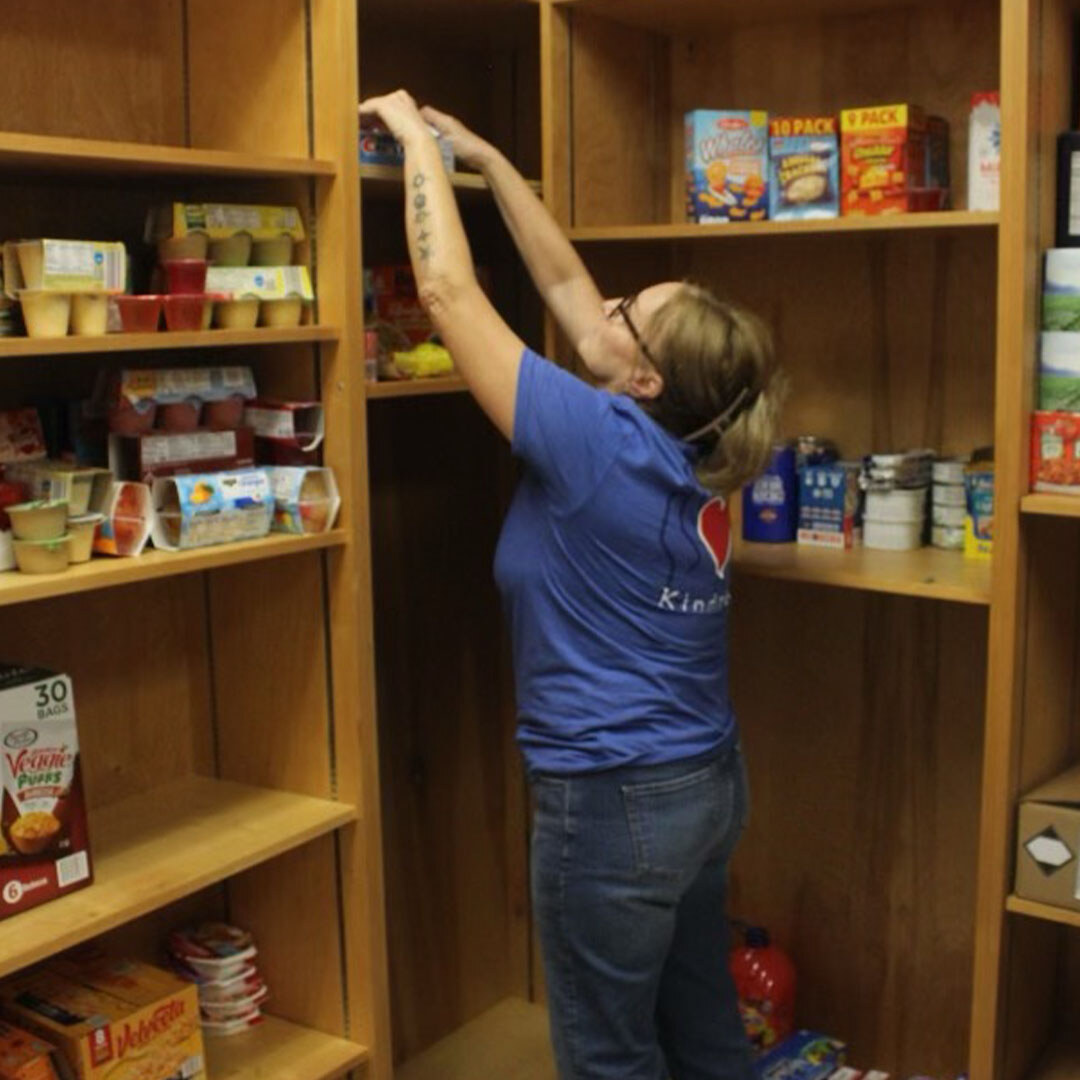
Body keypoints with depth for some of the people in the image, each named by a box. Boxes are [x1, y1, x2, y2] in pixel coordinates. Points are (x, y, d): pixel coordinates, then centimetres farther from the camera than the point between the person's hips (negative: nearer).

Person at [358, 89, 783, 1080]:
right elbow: (564, 281, 10)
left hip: (615, 802, -8)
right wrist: (486, 158, 14)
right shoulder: (686, 448, 1)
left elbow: (448, 290, -15)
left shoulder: (601, 442, -21)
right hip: (707, 783, 8)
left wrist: (417, 138, -3)